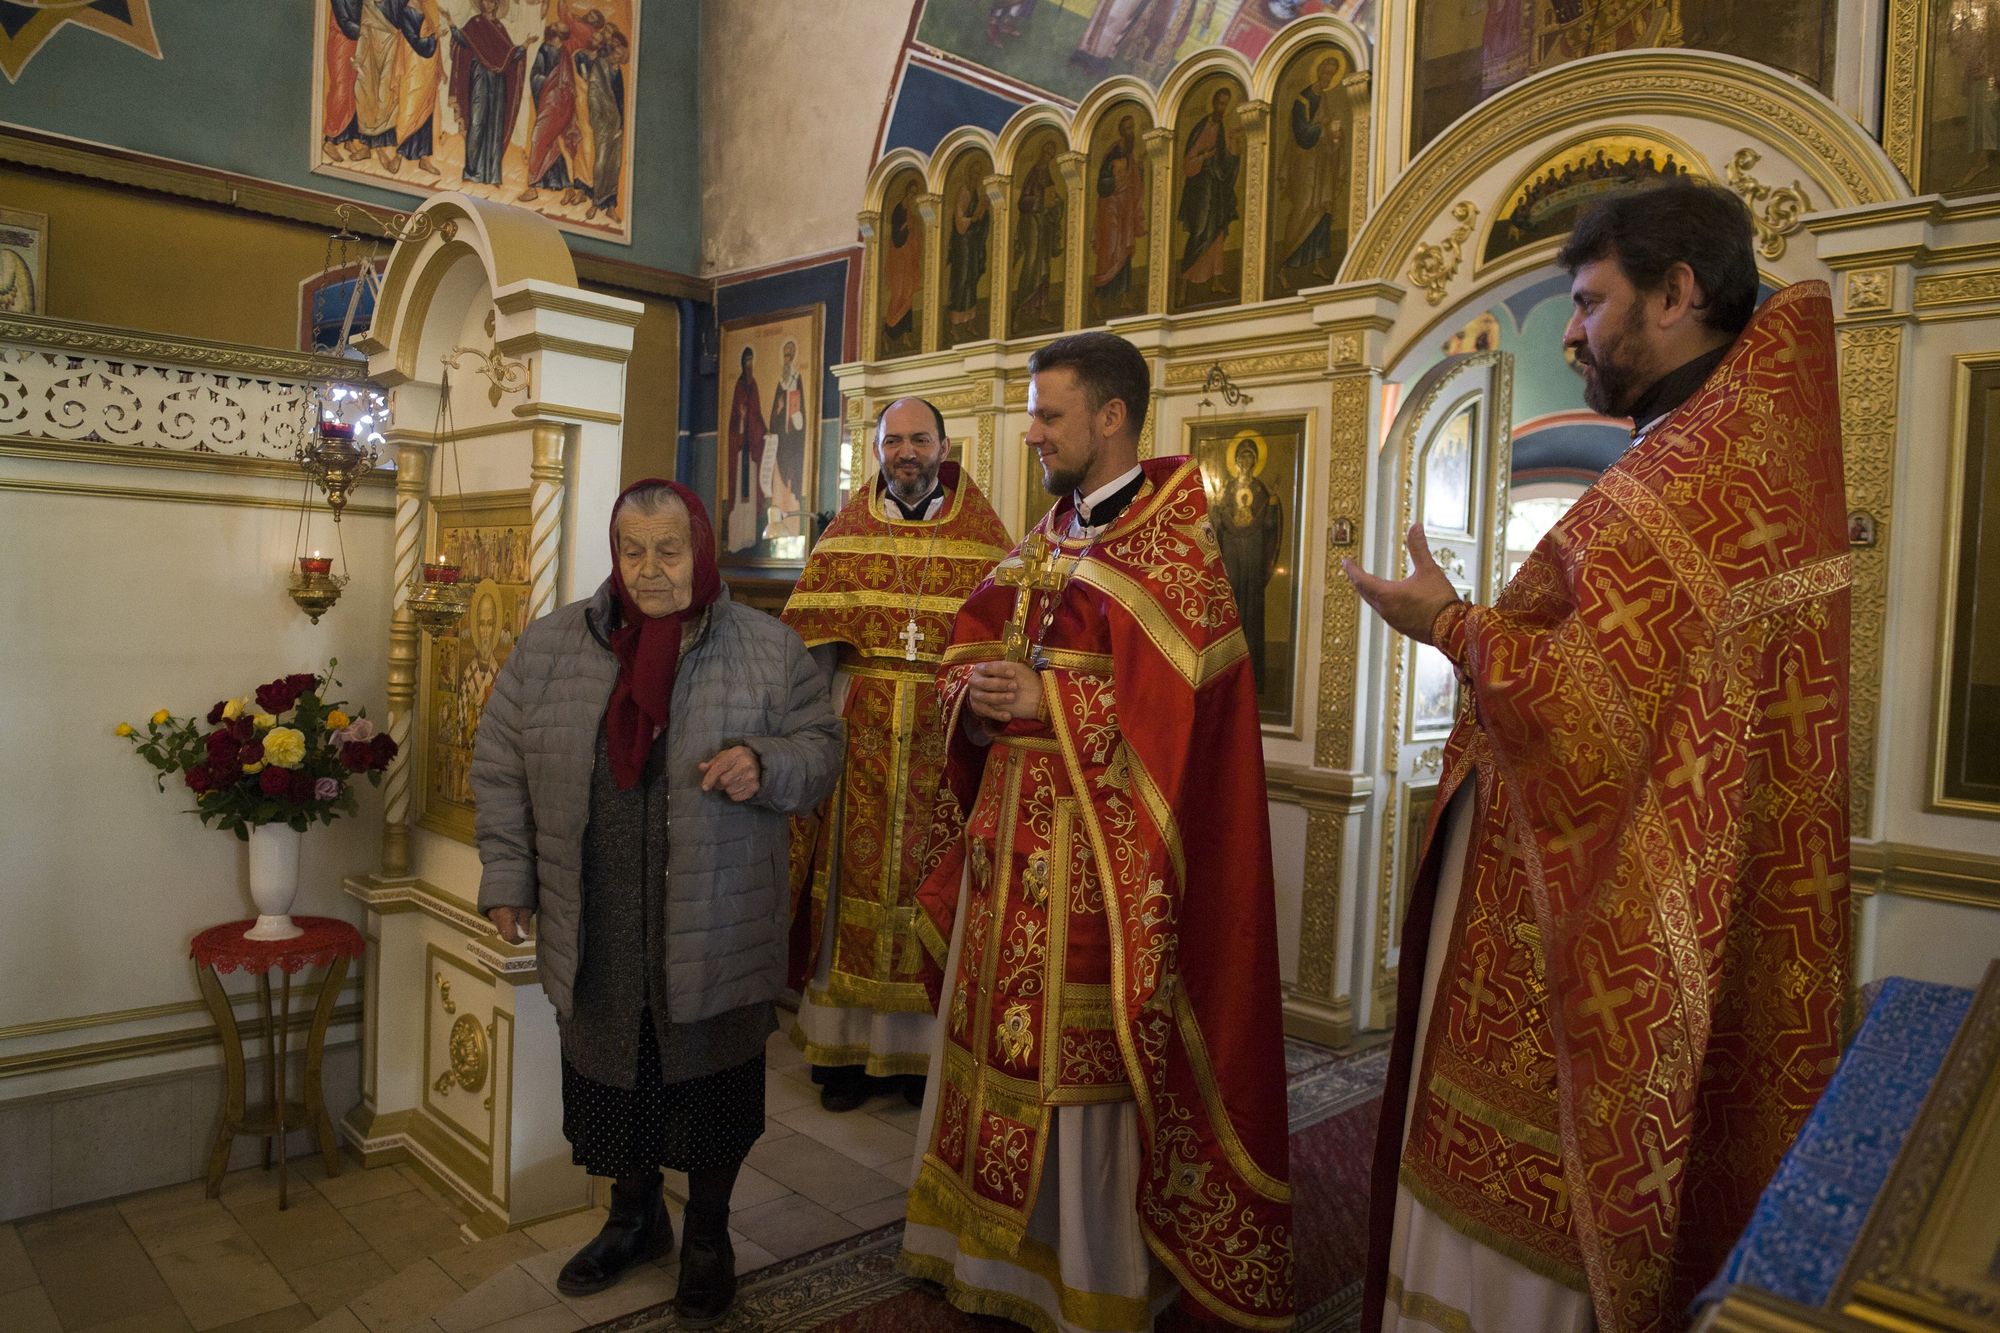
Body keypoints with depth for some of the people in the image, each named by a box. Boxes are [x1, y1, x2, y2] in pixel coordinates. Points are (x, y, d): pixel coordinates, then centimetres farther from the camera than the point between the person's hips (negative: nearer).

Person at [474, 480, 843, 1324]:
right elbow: (500, 766, 8)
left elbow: (821, 746, 1)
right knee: (611, 1073, 16)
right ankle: (634, 1217, 42)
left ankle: (708, 1235, 35)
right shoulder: (549, 646, 3)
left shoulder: (768, 649, -3)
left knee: (710, 1080, 10)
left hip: (718, 932, -2)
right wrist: (507, 877, 6)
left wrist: (766, 765, -20)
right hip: (594, 931, 2)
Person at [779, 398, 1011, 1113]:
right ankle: (847, 1047, 15)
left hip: (944, 742, -1)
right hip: (859, 739, 1)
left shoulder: (982, 535, 5)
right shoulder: (847, 532, 9)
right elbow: (814, 636, 5)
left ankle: (923, 1048, 15)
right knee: (856, 876, 4)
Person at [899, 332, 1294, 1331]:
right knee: (1000, 1044, 16)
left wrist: (1045, 700, -17)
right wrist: (979, 691, -7)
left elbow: (1166, 700, -19)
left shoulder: (1174, 539, -10)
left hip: (1102, 845, -7)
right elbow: (970, 645, 14)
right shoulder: (1045, 538, 14)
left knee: (1086, 1064, 1)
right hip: (1015, 831, 8)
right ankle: (1000, 1247, 34)